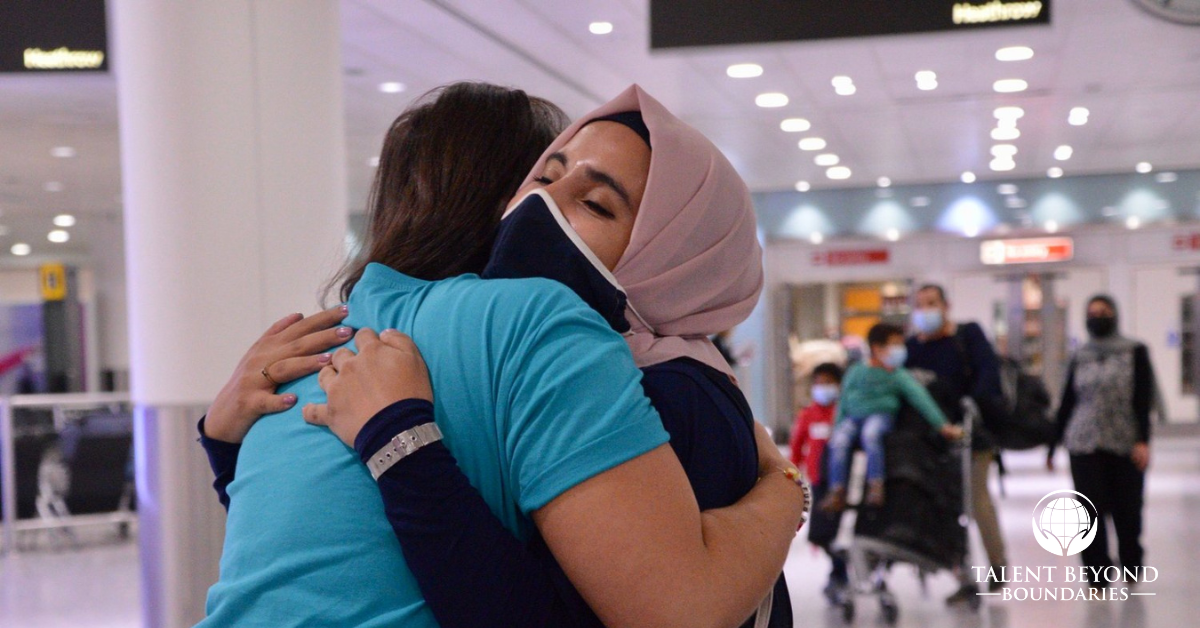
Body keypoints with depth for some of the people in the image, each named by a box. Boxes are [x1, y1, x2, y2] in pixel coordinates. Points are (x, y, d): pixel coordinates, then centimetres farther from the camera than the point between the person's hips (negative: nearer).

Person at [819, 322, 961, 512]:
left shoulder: (898, 376, 6)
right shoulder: (856, 372, 8)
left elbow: (919, 397, -2)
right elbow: (843, 405, 12)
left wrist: (942, 425, -9)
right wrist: (836, 429, 2)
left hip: (881, 415, -2)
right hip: (853, 418, 2)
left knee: (870, 433, -36)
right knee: (839, 440, -28)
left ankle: (875, 486, -36)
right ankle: (837, 492, -27)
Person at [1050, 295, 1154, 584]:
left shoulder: (1134, 352, 4)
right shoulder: (1079, 357, 11)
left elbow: (1143, 398, -4)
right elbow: (1067, 403, 13)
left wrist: (1143, 440, -15)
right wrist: (1052, 446, 11)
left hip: (1126, 445, -2)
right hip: (1084, 446, 2)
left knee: (1127, 511, 3)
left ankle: (1131, 563, 27)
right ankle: (1098, 572, 3)